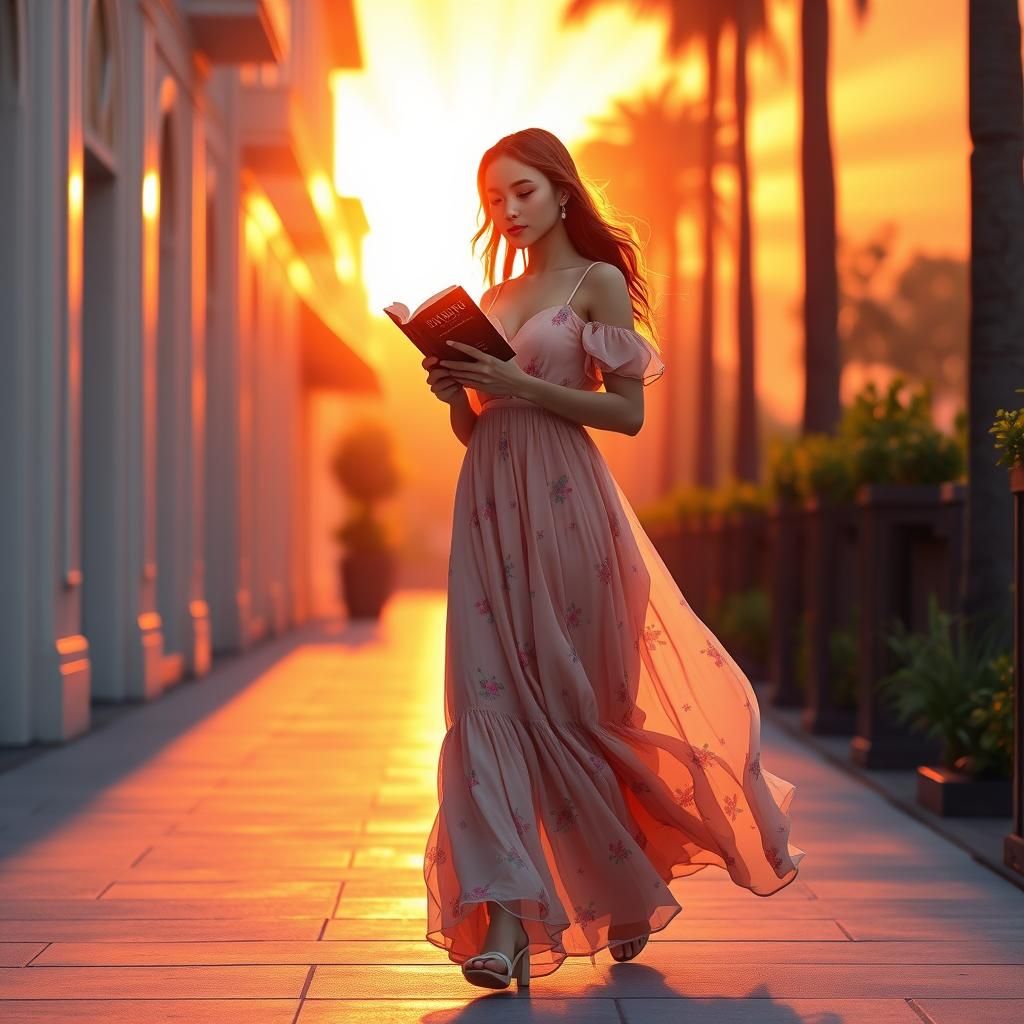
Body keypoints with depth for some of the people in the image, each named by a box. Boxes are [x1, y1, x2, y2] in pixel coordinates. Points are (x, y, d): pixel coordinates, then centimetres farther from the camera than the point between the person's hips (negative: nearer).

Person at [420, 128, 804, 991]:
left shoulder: (598, 283, 1)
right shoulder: (489, 303, 18)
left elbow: (627, 410, -7)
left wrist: (519, 385, -13)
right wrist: (455, 388, -1)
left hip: (566, 505, -5)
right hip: (490, 506, 5)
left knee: (576, 699, 1)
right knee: (492, 700, -7)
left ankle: (627, 888, 21)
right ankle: (505, 918, -13)